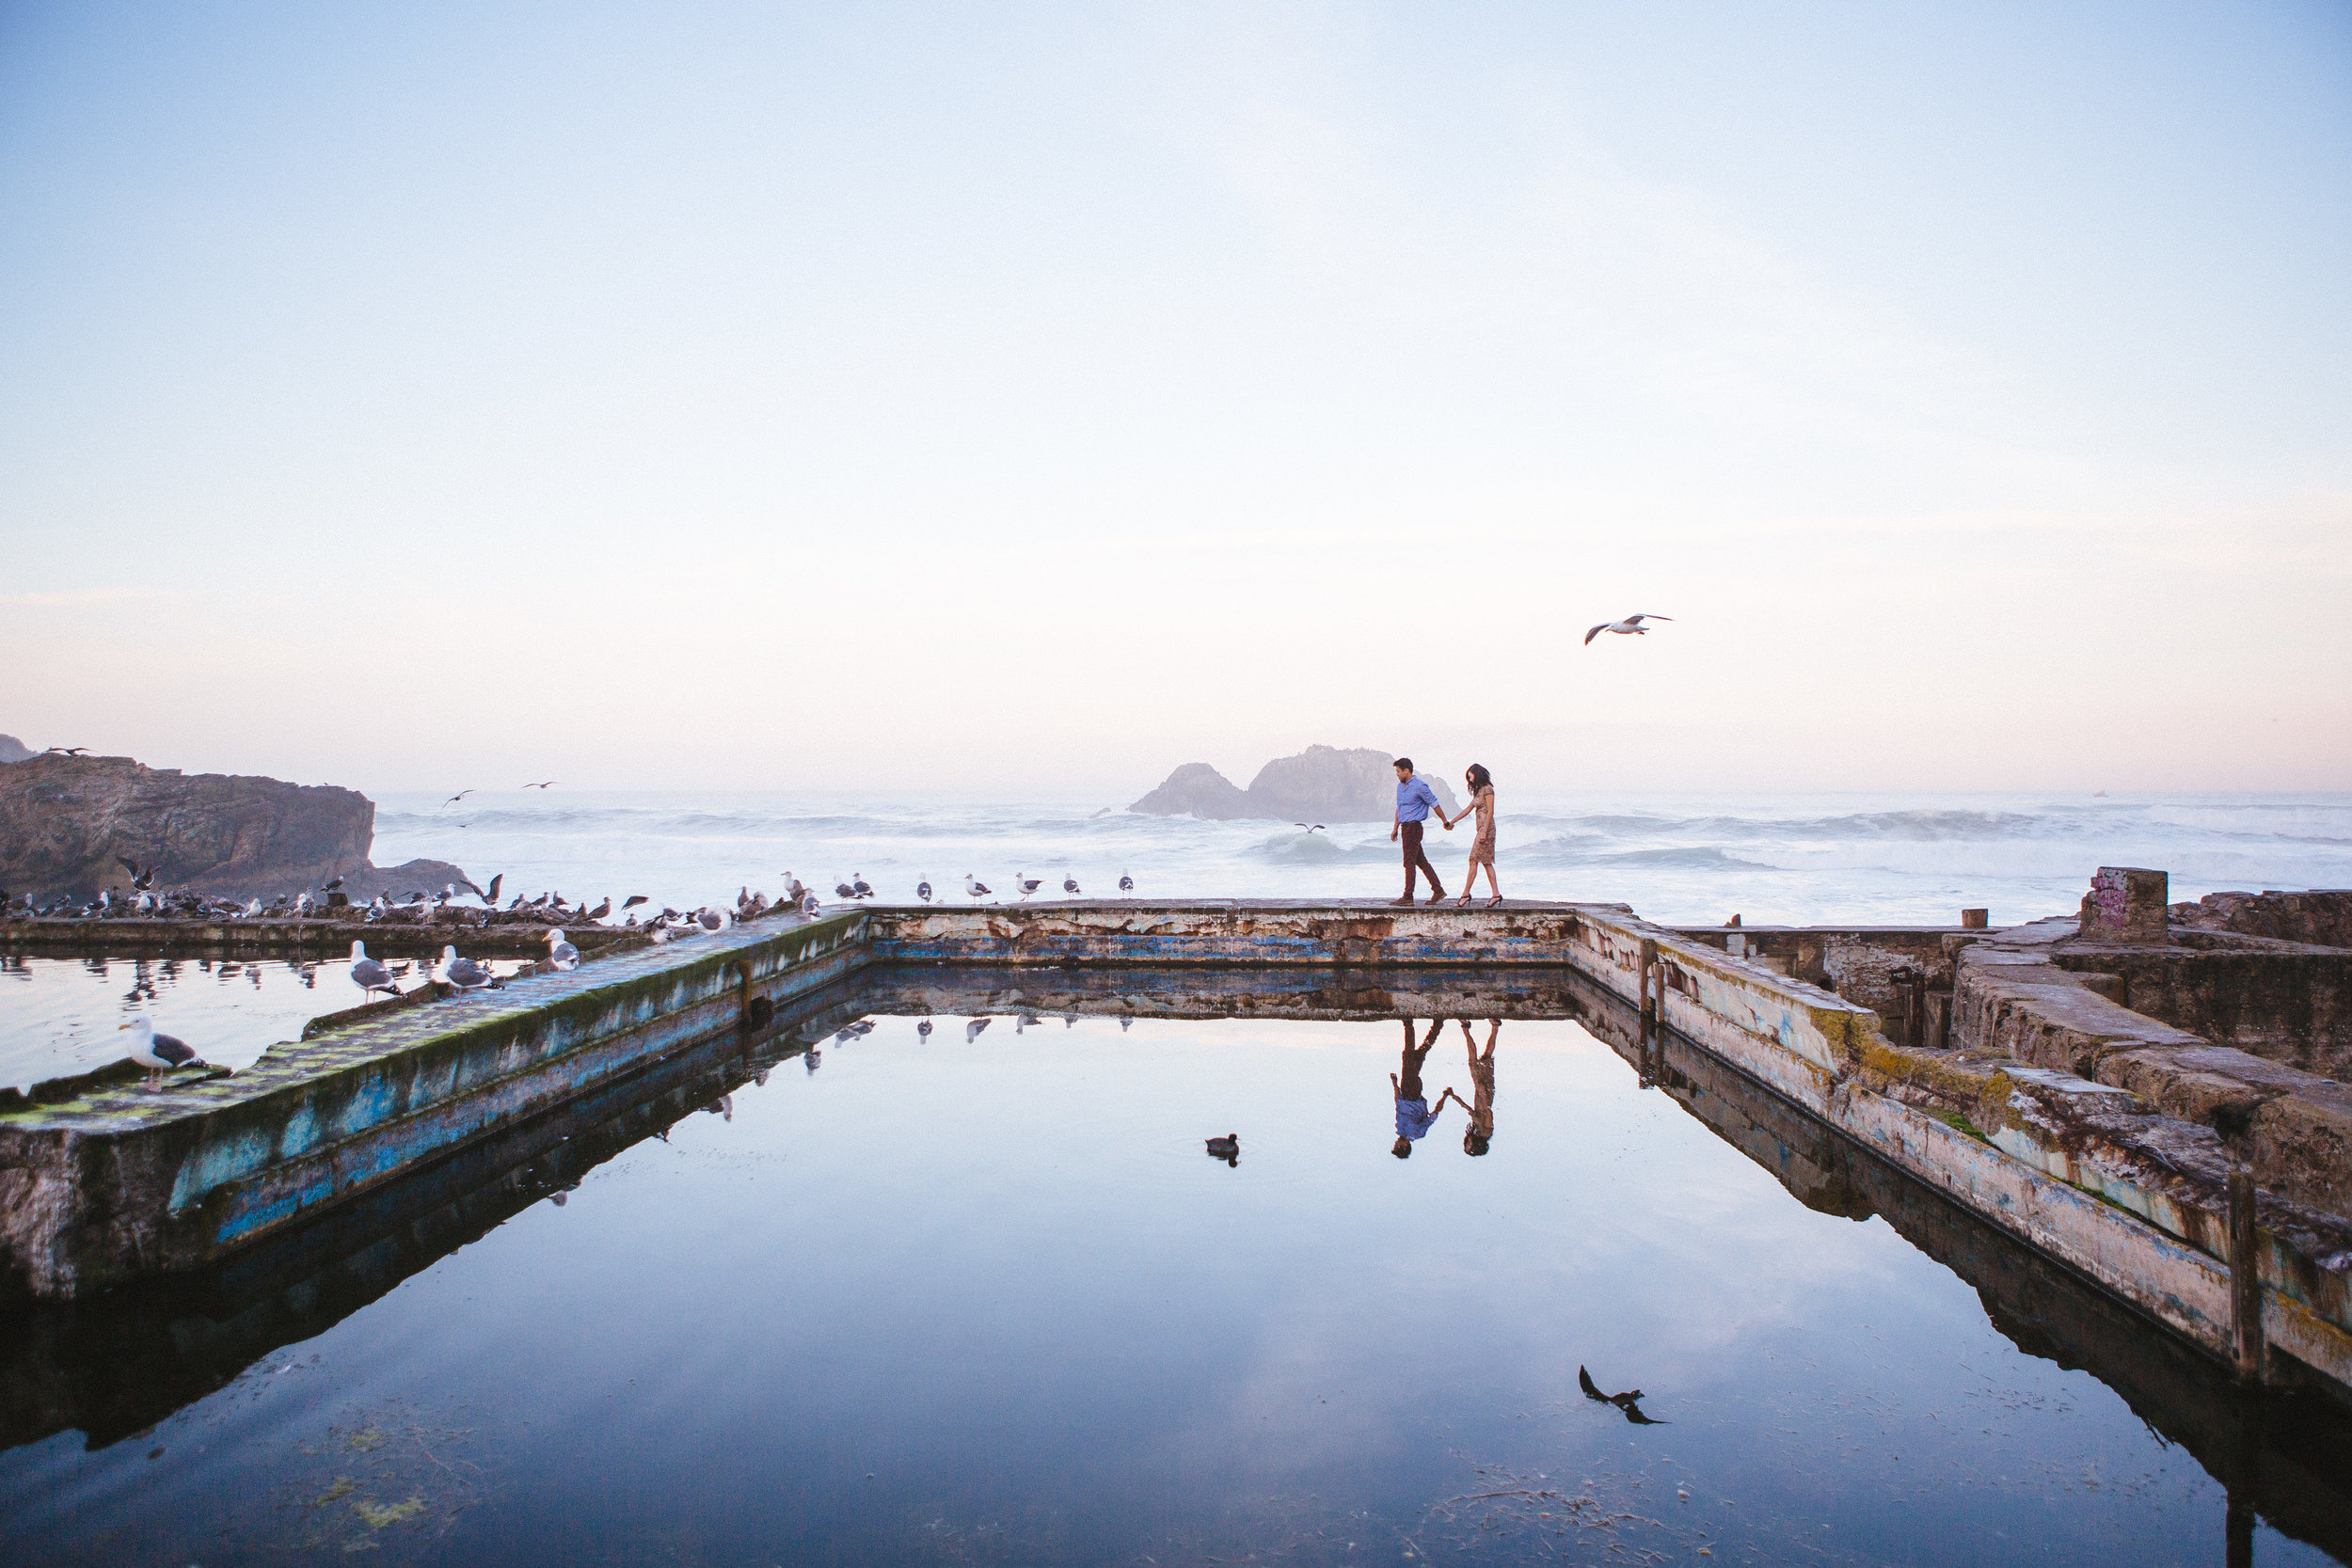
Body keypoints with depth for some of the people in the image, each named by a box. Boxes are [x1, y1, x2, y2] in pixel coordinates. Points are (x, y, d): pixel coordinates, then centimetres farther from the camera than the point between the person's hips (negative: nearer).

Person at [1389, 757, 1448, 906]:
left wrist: (1446, 822, 1)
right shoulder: (1400, 786, 15)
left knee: (1409, 861, -7)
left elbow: (1434, 804, -5)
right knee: (1421, 861, 10)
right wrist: (1395, 828, 22)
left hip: (1413, 827, -9)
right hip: (1405, 827, 9)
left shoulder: (1419, 786, -11)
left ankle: (1408, 897, -5)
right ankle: (1438, 890, 14)